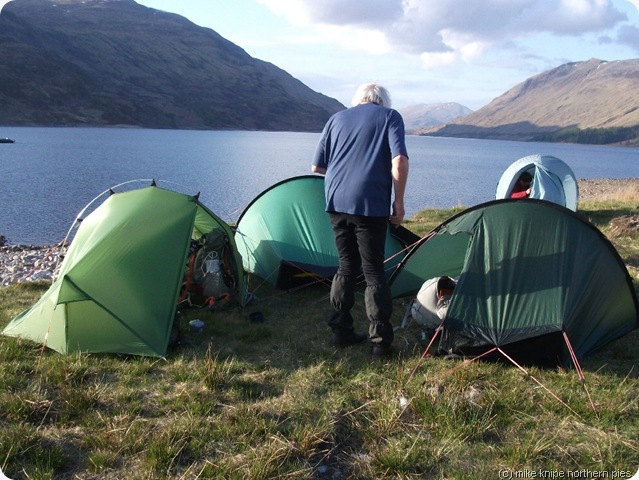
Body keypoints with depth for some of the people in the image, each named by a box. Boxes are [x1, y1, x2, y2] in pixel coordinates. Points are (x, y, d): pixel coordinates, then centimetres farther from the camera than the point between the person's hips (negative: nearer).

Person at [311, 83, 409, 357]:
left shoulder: (337, 118, 17)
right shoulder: (390, 116, 6)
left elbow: (317, 166, 16)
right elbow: (399, 161, -9)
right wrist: (398, 201, -2)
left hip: (336, 202, 4)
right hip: (370, 204, -4)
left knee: (346, 266, 15)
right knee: (373, 272, 3)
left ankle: (341, 331, 19)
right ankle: (380, 340, 5)